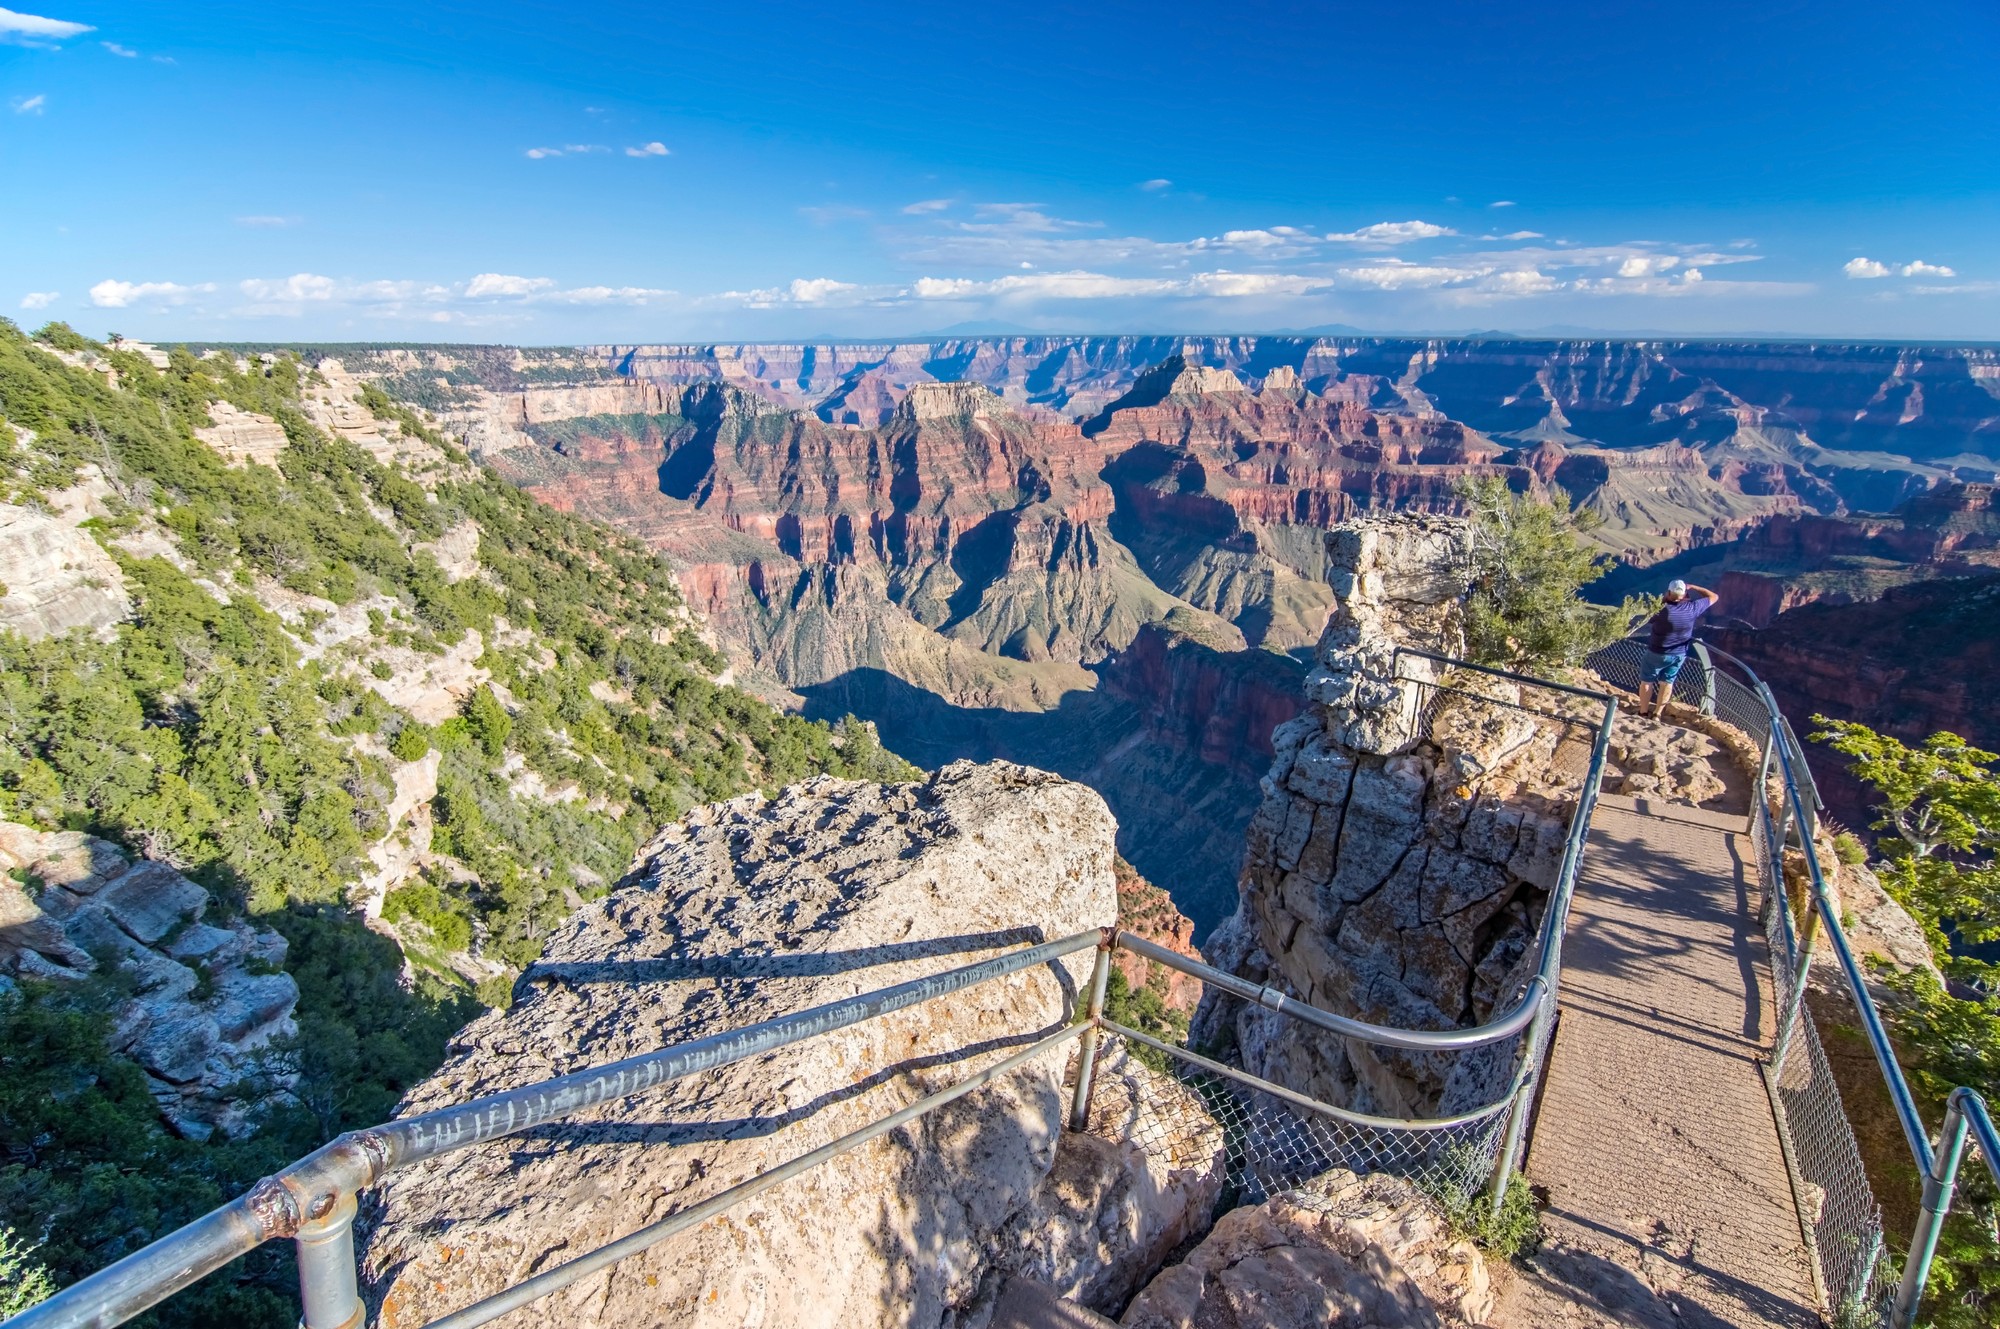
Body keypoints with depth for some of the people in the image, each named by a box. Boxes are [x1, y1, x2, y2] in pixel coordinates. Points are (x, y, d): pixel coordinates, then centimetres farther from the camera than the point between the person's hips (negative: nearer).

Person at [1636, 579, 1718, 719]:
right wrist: (1692, 587, 5)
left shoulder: (1662, 609, -26)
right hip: (1679, 654, 4)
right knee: (1667, 682, 17)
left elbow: (1648, 621, -6)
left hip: (1657, 653, -4)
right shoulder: (1692, 608, -14)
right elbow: (1714, 597, 2)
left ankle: (1643, 713, 17)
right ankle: (1656, 714, 21)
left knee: (1647, 681, 12)